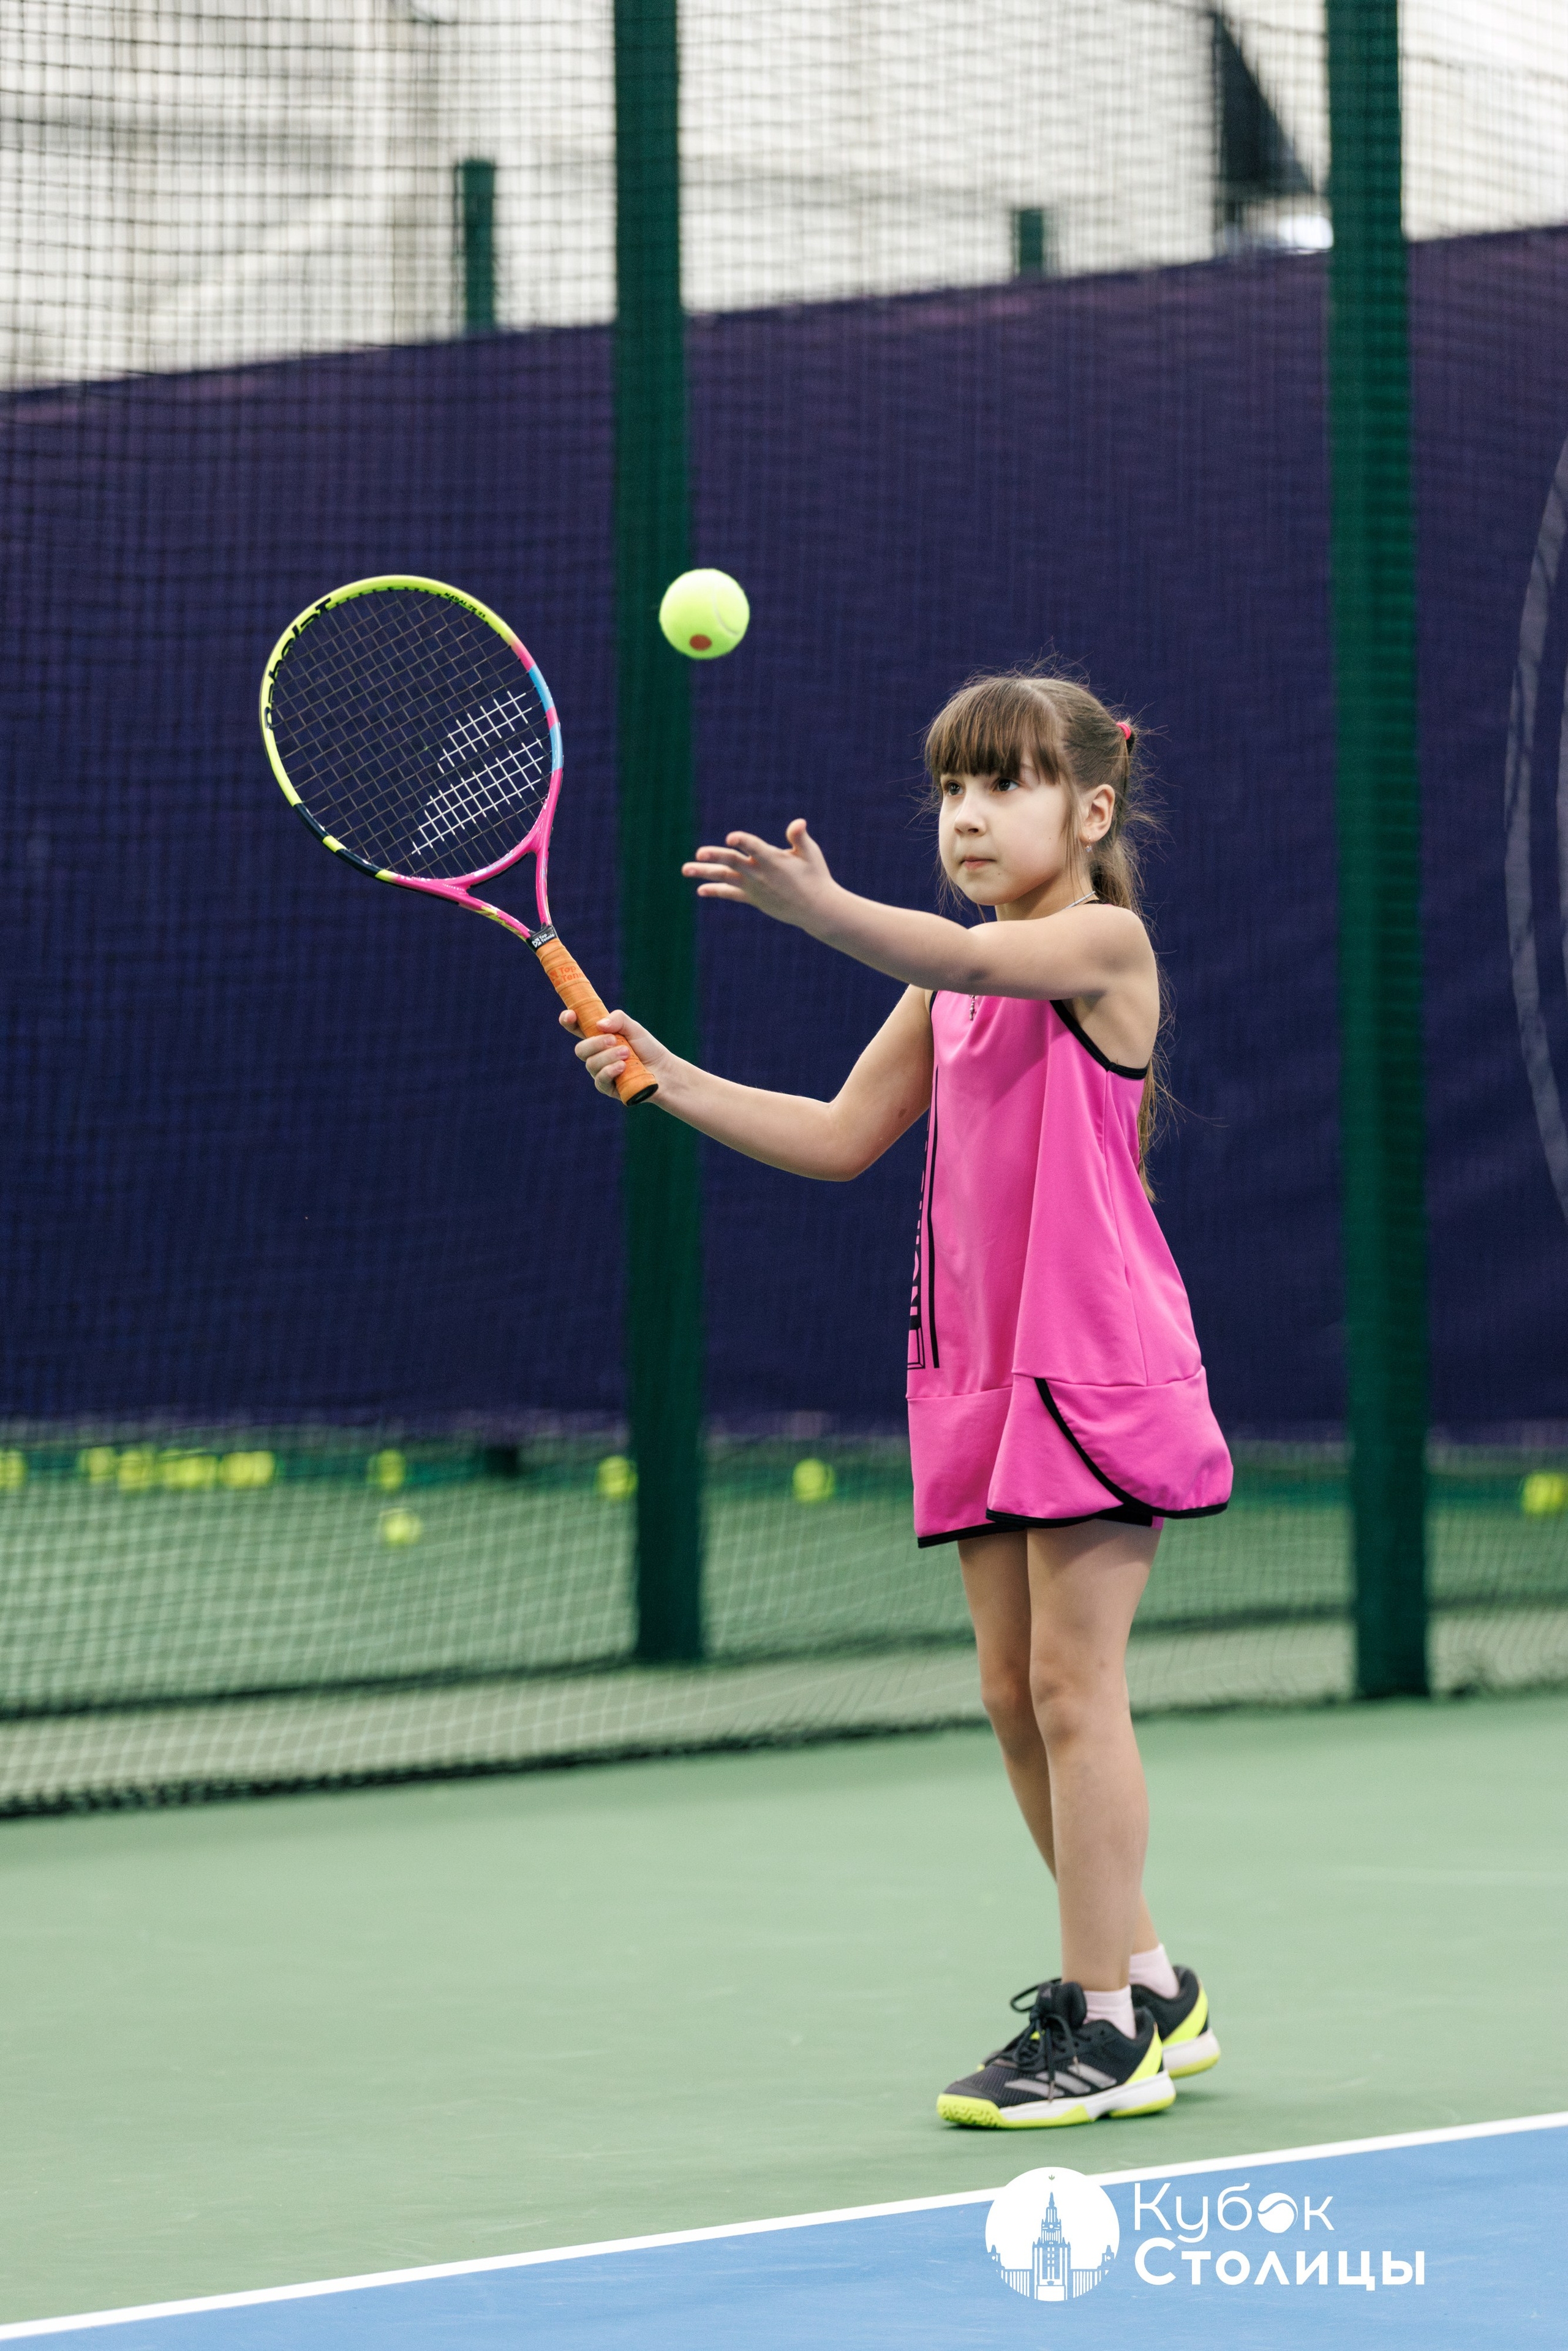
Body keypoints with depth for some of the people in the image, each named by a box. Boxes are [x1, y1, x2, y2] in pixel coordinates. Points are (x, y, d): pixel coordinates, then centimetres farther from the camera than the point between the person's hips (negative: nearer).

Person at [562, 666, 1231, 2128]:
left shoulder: (1103, 941, -8)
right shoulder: (949, 986, 15)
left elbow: (968, 960, -28)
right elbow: (841, 1138, 16)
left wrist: (819, 906, -44)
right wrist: (674, 1082, 4)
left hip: (1096, 1363, -8)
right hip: (979, 1374, 8)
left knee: (1070, 1686, -7)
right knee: (1015, 1694, 9)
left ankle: (1105, 2028, -1)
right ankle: (1144, 1987, 23)